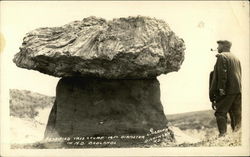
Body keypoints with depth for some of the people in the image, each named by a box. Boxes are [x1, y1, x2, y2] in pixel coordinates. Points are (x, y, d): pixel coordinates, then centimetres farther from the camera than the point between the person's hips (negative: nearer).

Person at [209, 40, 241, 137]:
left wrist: (221, 89, -17)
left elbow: (222, 74, -15)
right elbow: (239, 74, 19)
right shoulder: (236, 58, 19)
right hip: (238, 90, 7)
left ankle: (223, 134, -13)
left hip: (228, 90, -7)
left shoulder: (222, 56, -4)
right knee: (237, 114, 10)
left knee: (220, 113, -4)